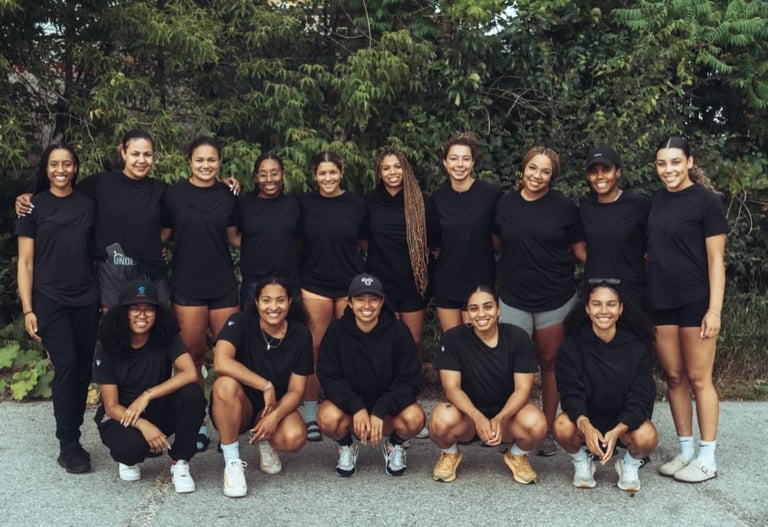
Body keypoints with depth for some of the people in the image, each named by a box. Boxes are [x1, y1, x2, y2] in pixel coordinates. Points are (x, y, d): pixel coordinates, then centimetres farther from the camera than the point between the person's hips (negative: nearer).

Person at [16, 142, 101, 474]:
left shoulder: (88, 205, 9)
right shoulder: (34, 206, 2)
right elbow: (25, 263, 0)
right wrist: (27, 309, -7)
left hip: (86, 299, 3)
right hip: (50, 300, -3)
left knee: (83, 369, 3)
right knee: (66, 365, -13)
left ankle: (72, 438, 16)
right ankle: (68, 446, -4)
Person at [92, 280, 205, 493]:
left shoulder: (167, 339, -12)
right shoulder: (108, 351, -14)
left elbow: (190, 373, -27)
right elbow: (111, 406, -14)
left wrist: (147, 395, -32)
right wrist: (142, 425, -32)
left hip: (159, 411, 1)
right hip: (122, 417, -1)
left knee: (192, 394, -30)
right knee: (133, 444, -37)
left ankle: (180, 463, -12)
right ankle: (129, 457, 5)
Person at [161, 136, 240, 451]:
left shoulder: (229, 196, 6)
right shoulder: (174, 194, -1)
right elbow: (163, 234, 5)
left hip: (223, 284, 2)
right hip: (187, 285, -2)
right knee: (192, 354, 4)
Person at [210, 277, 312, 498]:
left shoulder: (300, 335, -7)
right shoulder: (241, 323, -14)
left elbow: (296, 390, -7)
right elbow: (221, 362, -32)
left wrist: (275, 415, -27)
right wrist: (266, 386, -29)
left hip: (277, 406, 2)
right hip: (239, 407, -1)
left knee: (294, 438, -31)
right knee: (226, 384, -36)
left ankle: (264, 440, 8)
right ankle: (232, 462, -19)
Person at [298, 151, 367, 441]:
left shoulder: (357, 204, 1)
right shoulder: (305, 203, 2)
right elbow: (297, 242, 10)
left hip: (351, 284, 0)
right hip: (314, 284, 0)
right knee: (315, 349, 3)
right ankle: (311, 416, 13)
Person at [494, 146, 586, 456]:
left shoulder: (564, 207, -2)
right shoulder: (504, 205, 3)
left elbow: (580, 250, 3)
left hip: (555, 299, -1)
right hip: (514, 299, 1)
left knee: (550, 363, 9)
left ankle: (548, 430, 21)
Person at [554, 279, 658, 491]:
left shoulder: (637, 347, -11)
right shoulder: (572, 346, -11)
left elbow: (640, 398, -15)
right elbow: (570, 393, -17)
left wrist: (617, 431, -33)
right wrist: (585, 426, -38)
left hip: (625, 420, 0)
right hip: (586, 419, 0)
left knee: (647, 437, -33)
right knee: (562, 427, -33)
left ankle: (630, 464, 4)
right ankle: (581, 462, 2)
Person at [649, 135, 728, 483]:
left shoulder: (706, 200, -7)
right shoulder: (657, 200, 10)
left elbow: (715, 259, -10)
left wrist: (715, 309, -14)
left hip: (696, 301, -6)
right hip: (661, 301, 6)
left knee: (698, 378, 0)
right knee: (674, 377, 9)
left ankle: (707, 458, 10)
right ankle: (686, 451, 20)